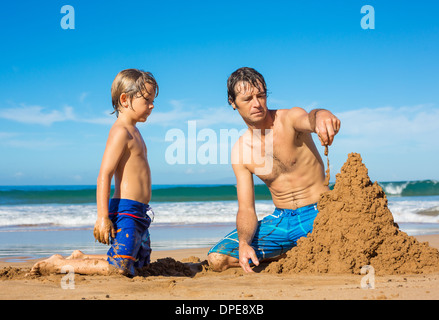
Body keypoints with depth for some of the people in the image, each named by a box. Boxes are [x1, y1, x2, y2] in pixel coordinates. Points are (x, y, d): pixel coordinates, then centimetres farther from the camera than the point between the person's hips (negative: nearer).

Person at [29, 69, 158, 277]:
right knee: (120, 268, -16)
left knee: (139, 263, 17)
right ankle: (59, 264, -4)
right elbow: (104, 175, -21)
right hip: (125, 211, -10)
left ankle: (80, 258, 23)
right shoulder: (120, 132, -14)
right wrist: (102, 217, -26)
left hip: (138, 213, 10)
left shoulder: (132, 131, 18)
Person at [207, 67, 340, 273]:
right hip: (280, 220, 4)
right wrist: (244, 243, -23)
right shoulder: (240, 151, 1)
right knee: (217, 259, -11)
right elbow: (246, 209, -2)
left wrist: (321, 117, -64)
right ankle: (292, 251, 6)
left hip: (317, 214, -4)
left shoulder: (289, 119, -10)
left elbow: (308, 119, -37)